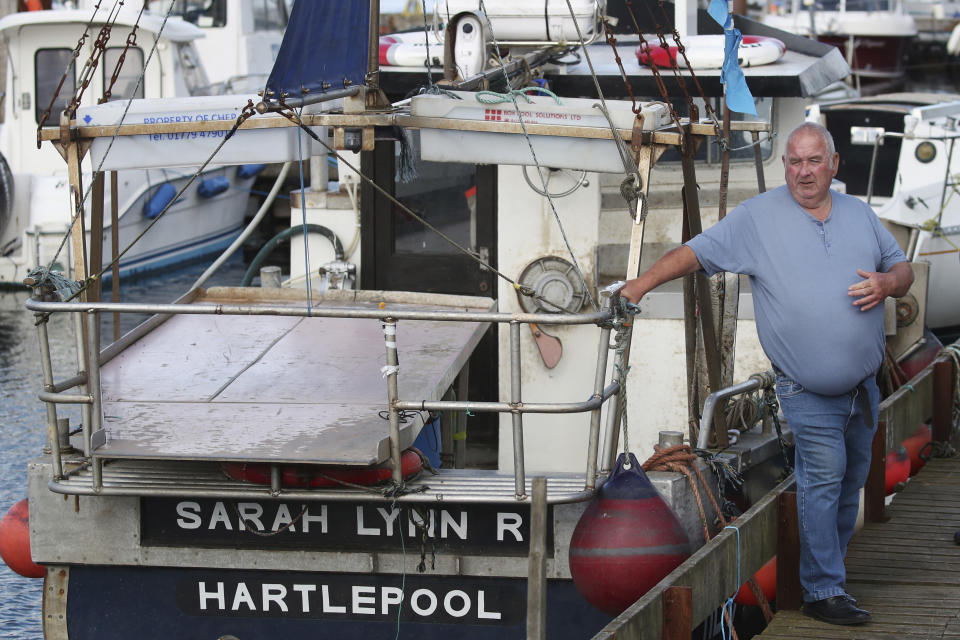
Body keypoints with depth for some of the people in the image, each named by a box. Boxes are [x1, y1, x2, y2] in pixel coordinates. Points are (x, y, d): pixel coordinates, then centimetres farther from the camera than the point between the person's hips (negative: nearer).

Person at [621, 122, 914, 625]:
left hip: (863, 385, 5)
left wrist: (886, 283, -7)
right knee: (822, 481, -10)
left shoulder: (860, 214, 10)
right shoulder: (757, 217, -3)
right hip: (808, 393, -5)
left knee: (852, 480, 12)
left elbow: (903, 269, 16)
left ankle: (830, 565, 25)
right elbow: (695, 253, -2)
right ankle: (823, 591, -5)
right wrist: (640, 285, -13)